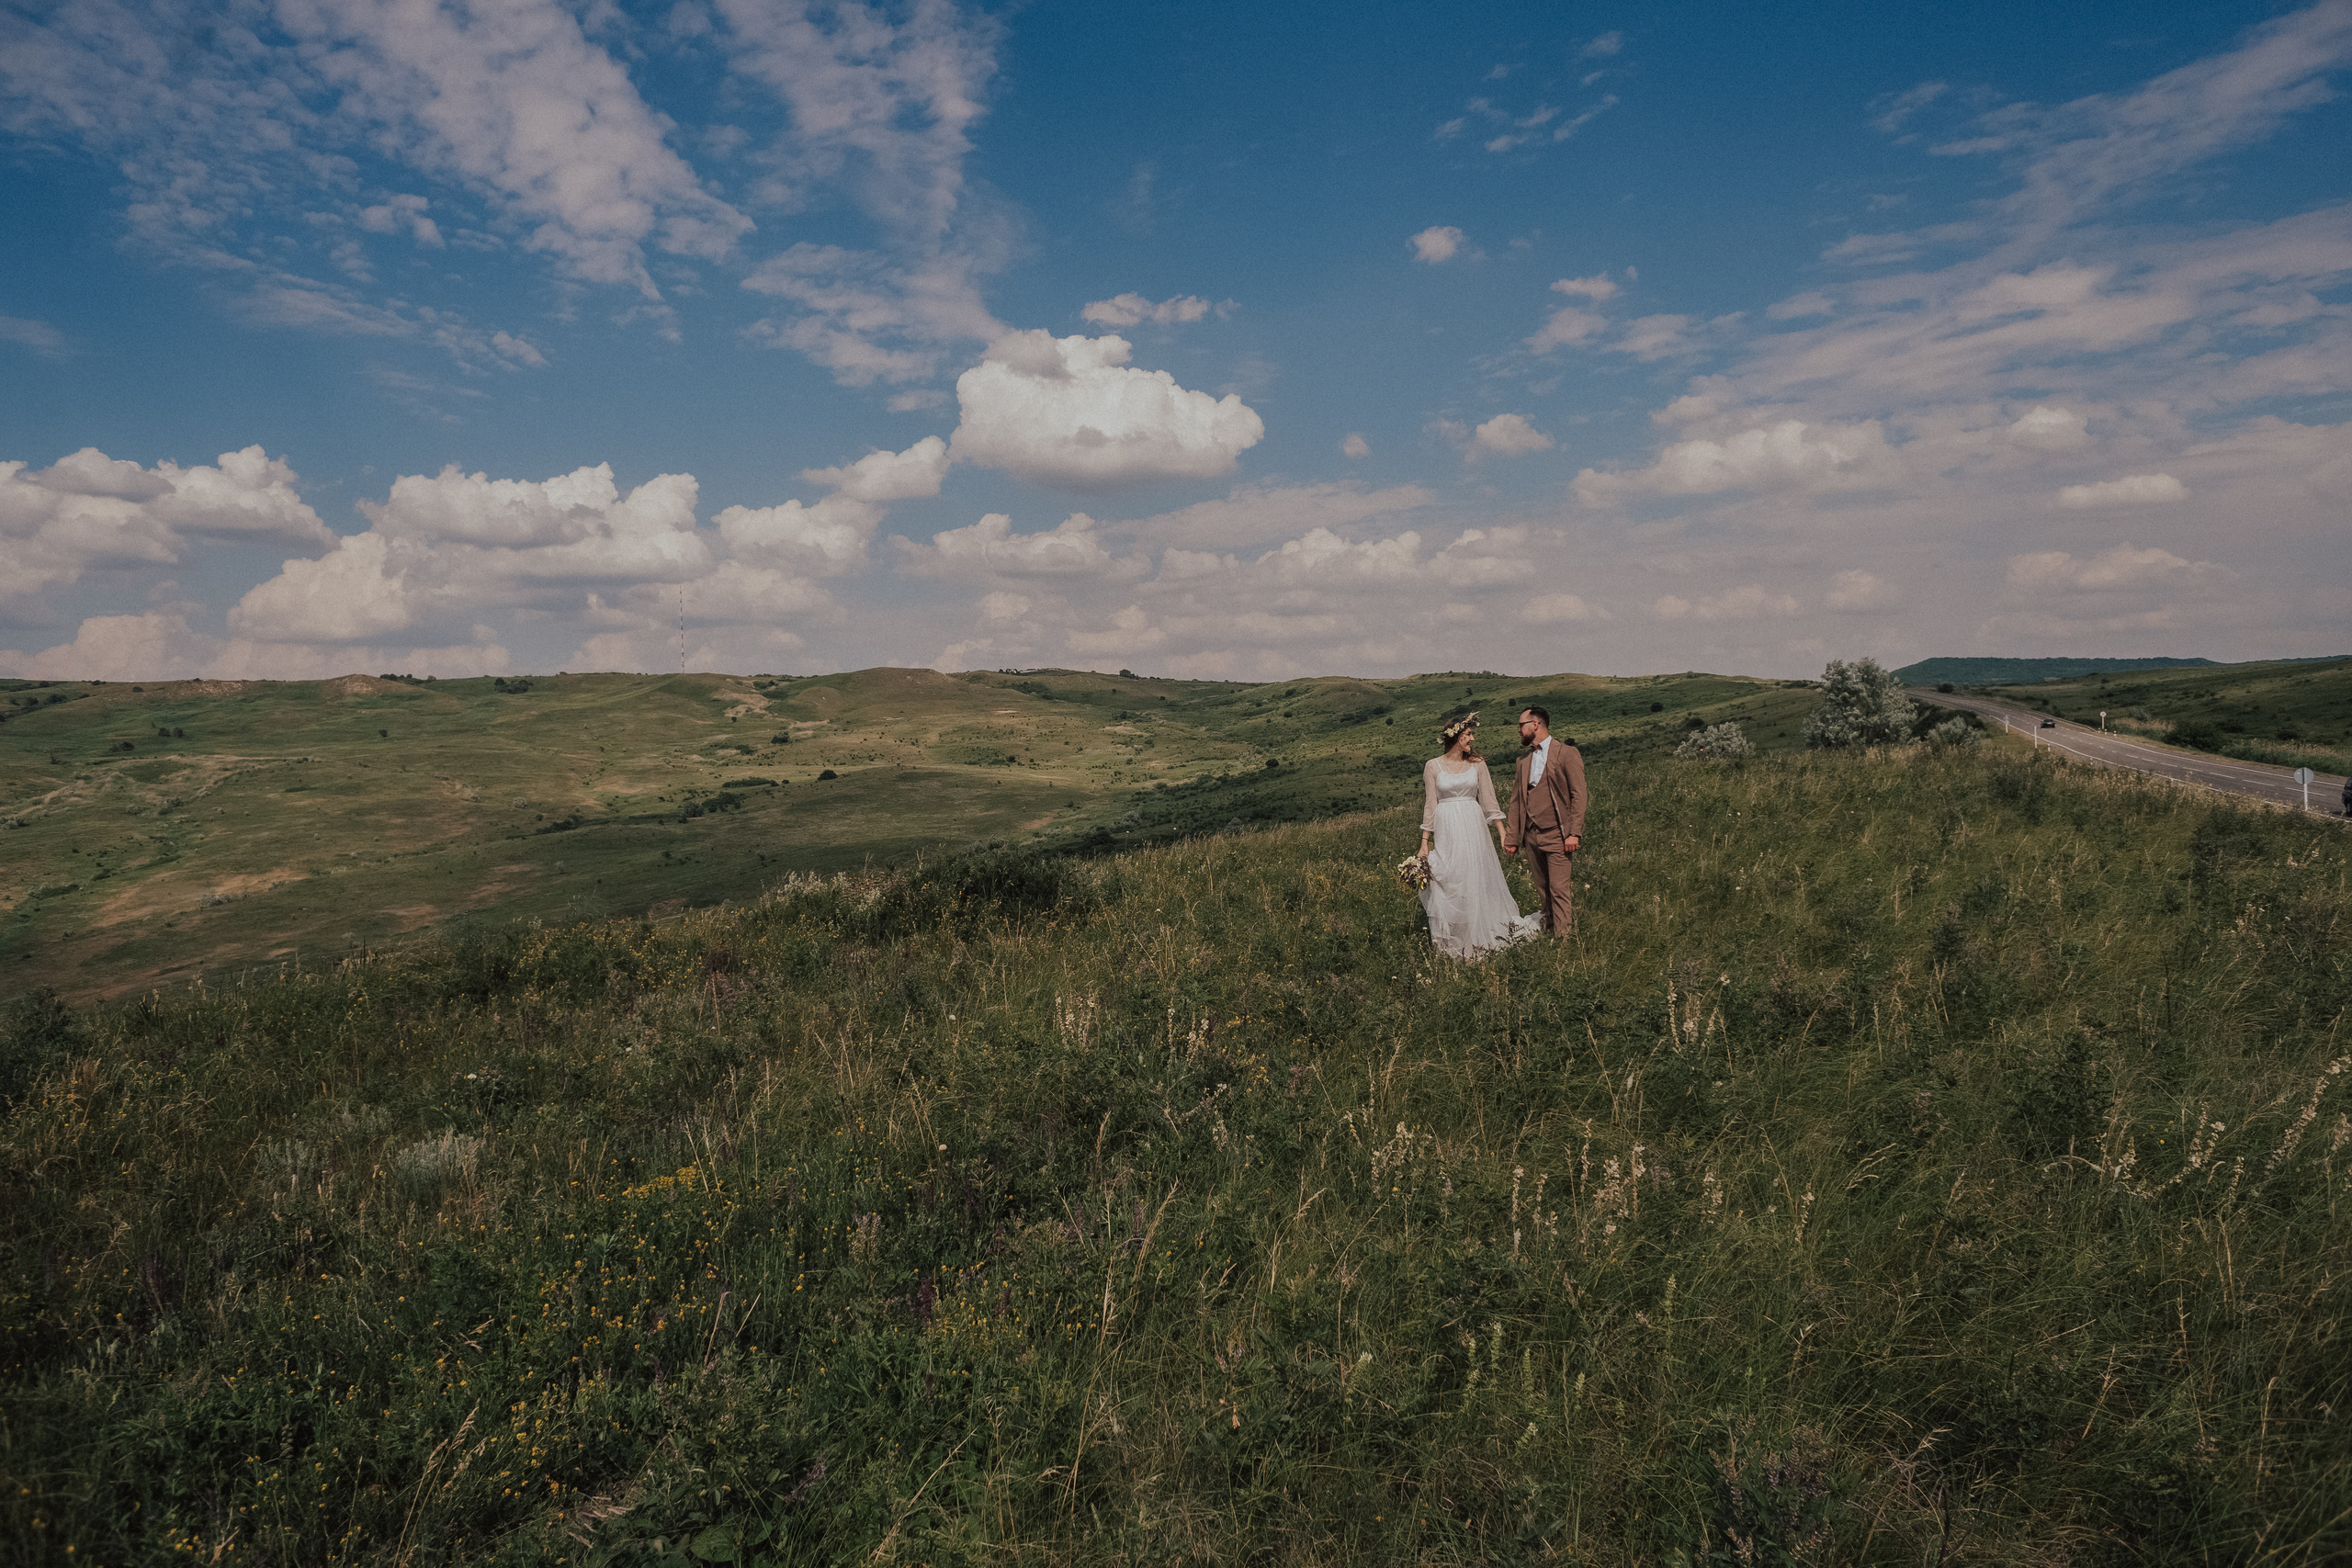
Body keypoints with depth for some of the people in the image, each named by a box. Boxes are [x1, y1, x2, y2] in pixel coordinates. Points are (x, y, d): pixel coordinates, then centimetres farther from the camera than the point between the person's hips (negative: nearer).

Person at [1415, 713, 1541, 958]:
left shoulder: (1477, 764, 4)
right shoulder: (1433, 766, 0)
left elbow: (1488, 799, 6)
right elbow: (1430, 804, 3)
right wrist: (1424, 843, 1)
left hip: (1473, 827, 1)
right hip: (1446, 830, -1)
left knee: (1477, 881, 4)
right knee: (1449, 886, 2)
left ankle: (1480, 938, 16)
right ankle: (1453, 943, 13)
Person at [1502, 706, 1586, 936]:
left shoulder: (1566, 754, -3)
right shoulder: (1524, 761, 17)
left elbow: (1579, 795, -7)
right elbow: (1516, 801, 17)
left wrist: (1574, 833, -15)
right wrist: (1511, 837, 11)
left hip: (1557, 835, -6)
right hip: (1532, 837, 6)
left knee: (1560, 891, -9)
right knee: (1542, 891, 9)